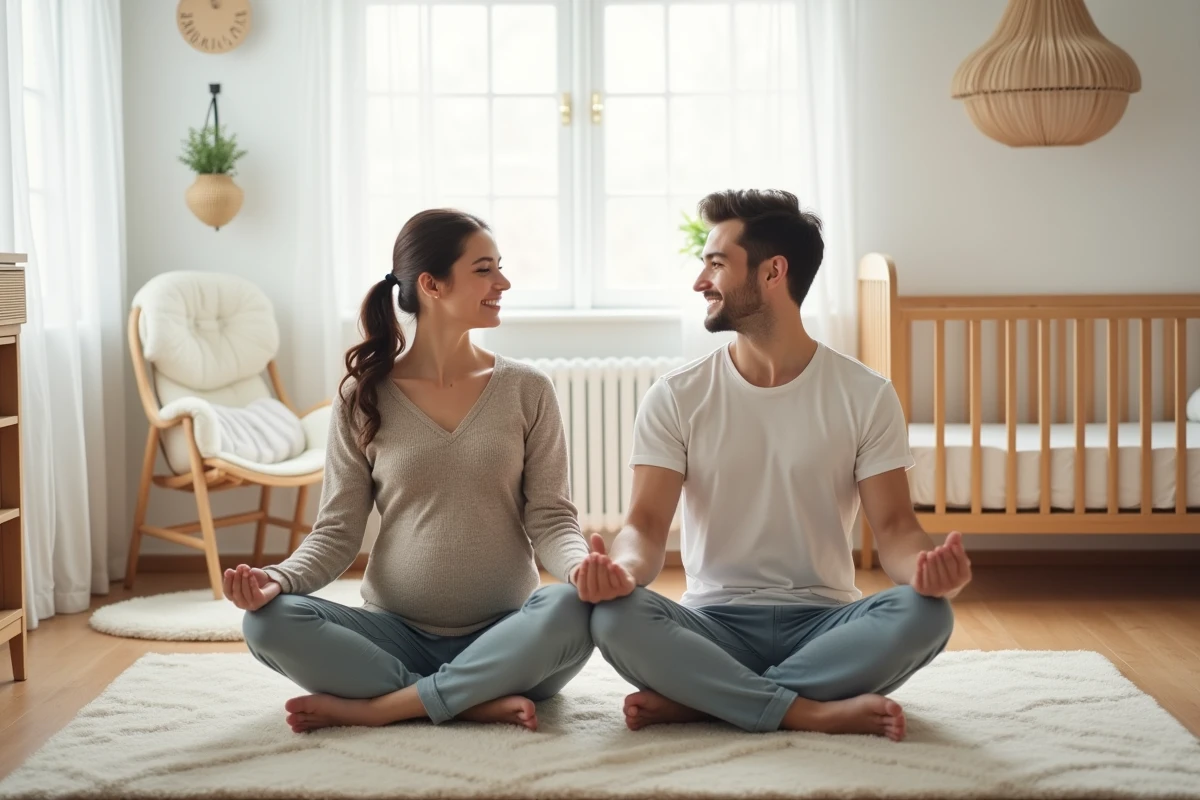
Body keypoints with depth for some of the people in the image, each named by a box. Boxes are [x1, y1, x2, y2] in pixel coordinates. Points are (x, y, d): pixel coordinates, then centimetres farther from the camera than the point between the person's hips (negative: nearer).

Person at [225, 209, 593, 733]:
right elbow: (337, 531, 2)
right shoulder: (364, 397, 3)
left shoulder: (526, 391, 4)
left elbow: (550, 517, -1)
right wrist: (278, 579, -19)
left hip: (503, 639, 0)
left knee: (572, 610, -33)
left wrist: (581, 566, -25)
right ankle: (478, 703, -25)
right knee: (269, 622, -24)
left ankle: (373, 706, -22)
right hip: (398, 635, 0)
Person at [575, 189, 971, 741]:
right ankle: (817, 712, -27)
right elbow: (647, 523, -5)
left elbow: (893, 526, -3)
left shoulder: (866, 396, 2)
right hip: (714, 625, 0)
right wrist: (624, 567, -30)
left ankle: (692, 700, -26)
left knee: (924, 613, -31)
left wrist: (924, 567, -29)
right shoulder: (675, 398, 3)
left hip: (823, 623, 1)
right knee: (615, 617, -31)